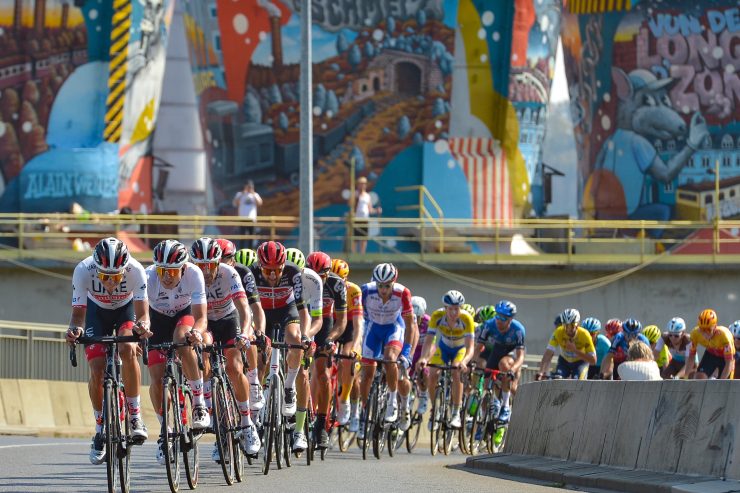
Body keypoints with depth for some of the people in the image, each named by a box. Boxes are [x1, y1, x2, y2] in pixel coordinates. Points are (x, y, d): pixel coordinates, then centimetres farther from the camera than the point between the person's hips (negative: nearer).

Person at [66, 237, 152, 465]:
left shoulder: (135, 270, -35)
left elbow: (142, 312, -35)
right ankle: (101, 430, 7)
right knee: (97, 371, -13)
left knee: (127, 349, -31)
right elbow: (78, 313, -30)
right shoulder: (83, 270, -34)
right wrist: (75, 329, -53)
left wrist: (143, 325, -58)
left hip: (126, 309, -1)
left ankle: (135, 415, -16)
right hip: (97, 311, 1)